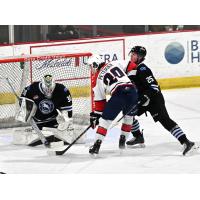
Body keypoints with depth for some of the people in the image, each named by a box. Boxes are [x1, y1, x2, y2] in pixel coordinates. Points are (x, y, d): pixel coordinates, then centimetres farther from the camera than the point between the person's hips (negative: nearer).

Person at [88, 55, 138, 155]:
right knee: (129, 116, 30)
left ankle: (97, 144, -3)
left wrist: (96, 115, 23)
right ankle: (122, 141, 31)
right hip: (132, 90, 4)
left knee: (105, 118, 5)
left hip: (119, 94, -4)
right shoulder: (114, 64, 21)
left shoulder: (98, 78, 13)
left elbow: (99, 100, 14)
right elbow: (131, 67, 14)